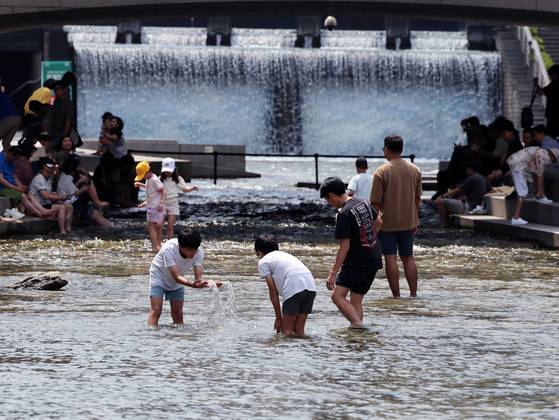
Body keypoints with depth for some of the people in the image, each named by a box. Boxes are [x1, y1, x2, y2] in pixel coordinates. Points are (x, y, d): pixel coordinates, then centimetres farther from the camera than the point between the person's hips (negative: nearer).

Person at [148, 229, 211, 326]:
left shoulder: (198, 252, -25)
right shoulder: (169, 249, -38)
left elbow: (198, 276, -30)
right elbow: (176, 277, -41)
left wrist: (200, 282, -54)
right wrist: (192, 284, -58)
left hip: (177, 283, 4)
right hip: (159, 277, -4)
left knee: (178, 314, 3)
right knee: (156, 311, -16)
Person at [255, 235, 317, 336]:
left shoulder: (263, 262, 14)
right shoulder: (285, 255, 34)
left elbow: (273, 291, 10)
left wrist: (278, 318, 16)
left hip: (295, 289, -6)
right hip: (311, 287, 6)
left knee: (287, 332, 1)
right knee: (299, 330, 13)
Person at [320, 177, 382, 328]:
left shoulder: (344, 214, -18)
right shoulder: (364, 203, 7)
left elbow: (345, 246, -20)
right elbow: (378, 222, 25)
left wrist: (333, 273, -17)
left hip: (356, 263, -9)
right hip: (374, 260, 9)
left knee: (337, 295, -12)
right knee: (356, 299, 11)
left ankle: (357, 324, -23)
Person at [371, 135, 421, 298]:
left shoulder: (381, 172, -12)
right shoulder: (414, 170, 3)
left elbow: (376, 202, -11)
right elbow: (417, 198, 11)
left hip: (388, 222, -5)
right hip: (409, 222, 5)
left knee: (390, 258, 0)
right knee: (408, 257, 13)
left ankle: (396, 295, -1)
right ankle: (413, 294, 12)